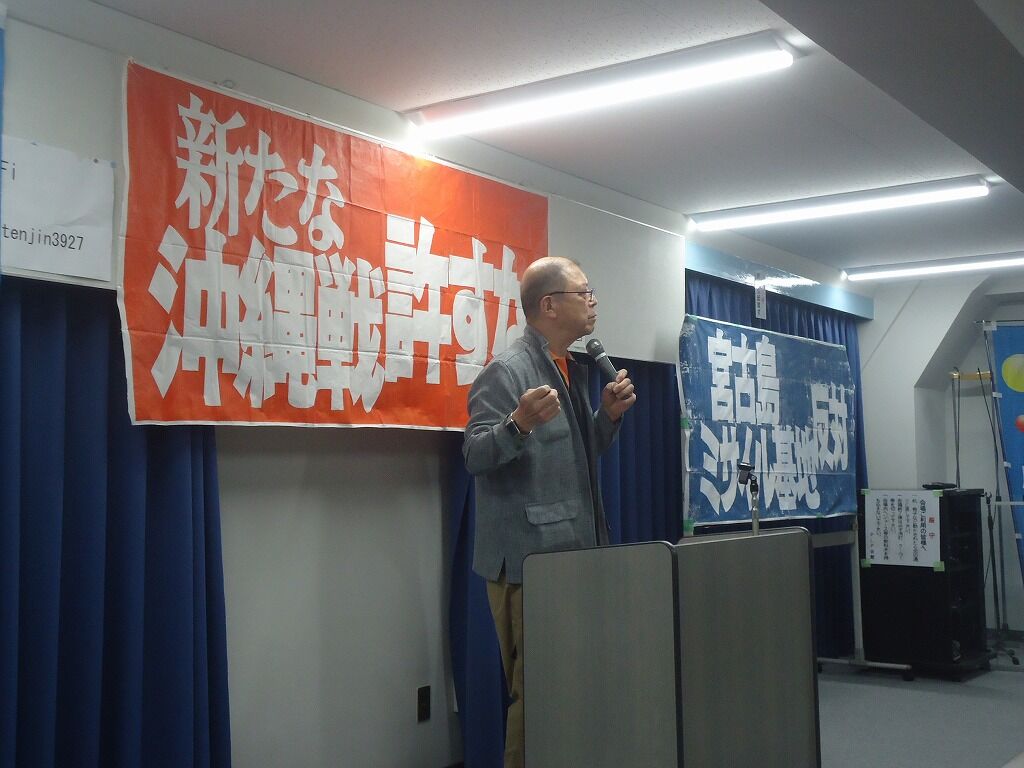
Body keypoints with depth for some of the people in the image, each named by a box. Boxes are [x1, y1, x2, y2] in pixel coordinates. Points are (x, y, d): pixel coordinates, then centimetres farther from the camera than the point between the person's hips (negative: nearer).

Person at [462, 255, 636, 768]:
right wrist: (520, 424, -37)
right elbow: (475, 456, -19)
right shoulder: (508, 370, -14)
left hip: (573, 552, 9)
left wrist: (609, 414, 3)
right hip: (529, 558, -9)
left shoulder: (574, 369, 14)